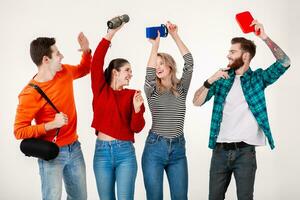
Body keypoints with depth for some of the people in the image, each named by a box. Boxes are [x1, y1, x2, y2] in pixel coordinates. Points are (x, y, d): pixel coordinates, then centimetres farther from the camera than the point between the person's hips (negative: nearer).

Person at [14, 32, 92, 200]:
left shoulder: (65, 72, -1)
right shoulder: (30, 94, -20)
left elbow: (84, 69, 23)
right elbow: (19, 131, -18)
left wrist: (86, 50, 4)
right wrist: (51, 125, -26)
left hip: (74, 148, 6)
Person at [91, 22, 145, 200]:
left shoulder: (132, 94, 5)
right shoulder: (101, 89, 5)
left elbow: (137, 128, 0)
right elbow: (96, 62, -8)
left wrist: (137, 108, -19)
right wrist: (110, 34, -12)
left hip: (125, 152, 0)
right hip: (102, 151, 0)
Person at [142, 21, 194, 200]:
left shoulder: (181, 88, 8)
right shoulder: (152, 91, 4)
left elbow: (189, 63, -4)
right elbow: (150, 74, -18)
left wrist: (175, 36, -6)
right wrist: (155, 45, -19)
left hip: (178, 149, 2)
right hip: (154, 148, -1)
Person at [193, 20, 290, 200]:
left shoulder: (258, 78, 4)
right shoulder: (222, 78, 10)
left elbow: (284, 63, -11)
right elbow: (197, 102, 4)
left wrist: (265, 38, -19)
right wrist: (211, 81, -11)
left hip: (245, 151, -3)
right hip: (220, 150, 3)